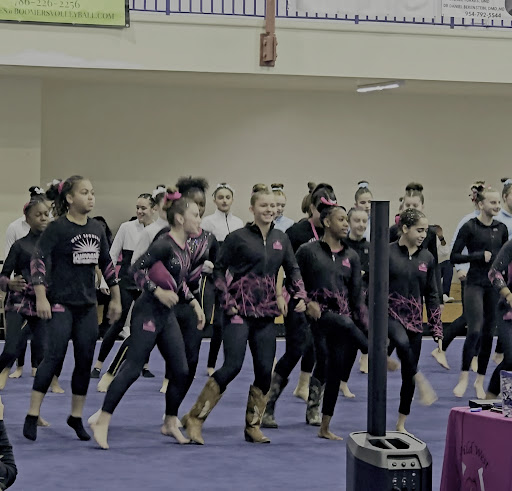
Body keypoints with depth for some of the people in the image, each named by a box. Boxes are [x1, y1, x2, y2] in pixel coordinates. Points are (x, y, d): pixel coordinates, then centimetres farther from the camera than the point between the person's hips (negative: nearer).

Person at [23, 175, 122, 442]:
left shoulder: (96, 229, 8)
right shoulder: (57, 228, -9)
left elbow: (106, 264, 16)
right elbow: (38, 260, -14)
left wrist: (115, 298, 17)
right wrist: (41, 297, -21)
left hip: (87, 305, 6)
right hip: (60, 303, -6)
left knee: (85, 360, 4)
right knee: (54, 356, -11)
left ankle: (76, 416, 16)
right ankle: (32, 416, -4)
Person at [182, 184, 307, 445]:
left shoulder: (280, 239, 10)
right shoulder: (238, 237, -4)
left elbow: (293, 269, 17)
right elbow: (219, 269, -1)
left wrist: (300, 296, 1)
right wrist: (228, 301, -10)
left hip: (266, 313, 5)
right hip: (240, 310, -5)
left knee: (265, 371, 1)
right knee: (232, 366, -14)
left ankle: (253, 426, 14)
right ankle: (194, 418, -5)